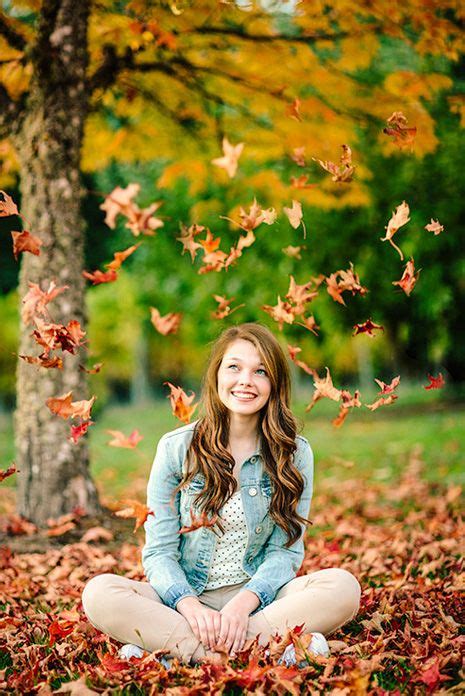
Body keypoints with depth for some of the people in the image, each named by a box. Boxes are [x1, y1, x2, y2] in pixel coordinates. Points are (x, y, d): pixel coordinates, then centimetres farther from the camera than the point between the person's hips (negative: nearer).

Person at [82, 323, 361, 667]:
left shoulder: (295, 454, 3)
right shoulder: (176, 447, 1)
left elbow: (285, 550, -2)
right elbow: (159, 551, -2)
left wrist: (246, 602, -22)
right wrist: (188, 605, -23)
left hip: (258, 598, 1)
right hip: (185, 597, 0)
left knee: (343, 586, -28)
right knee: (99, 592, -28)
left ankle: (171, 646, -29)